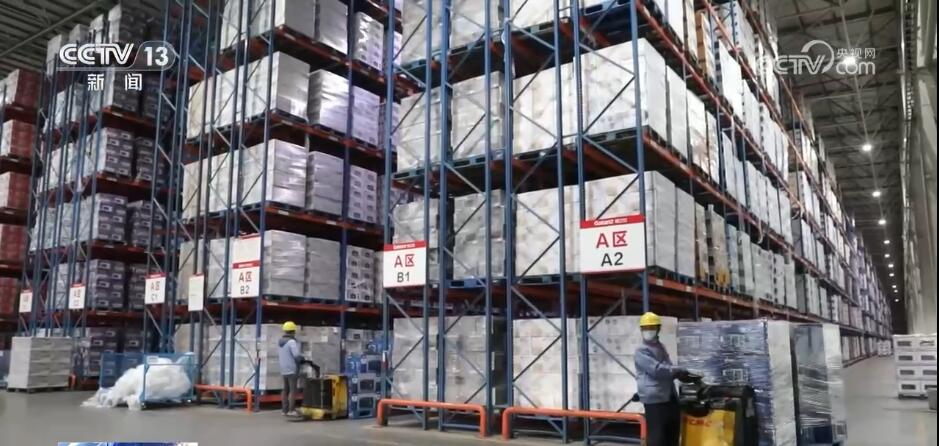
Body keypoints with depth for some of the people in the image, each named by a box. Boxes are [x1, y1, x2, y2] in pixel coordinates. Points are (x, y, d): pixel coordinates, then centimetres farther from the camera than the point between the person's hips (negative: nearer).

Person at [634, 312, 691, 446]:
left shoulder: (661, 347, 19)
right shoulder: (641, 351, -9)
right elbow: (657, 369, -19)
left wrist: (678, 373, 2)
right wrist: (678, 371, -11)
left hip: (670, 397, 9)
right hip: (654, 399, -9)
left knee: (672, 434, 16)